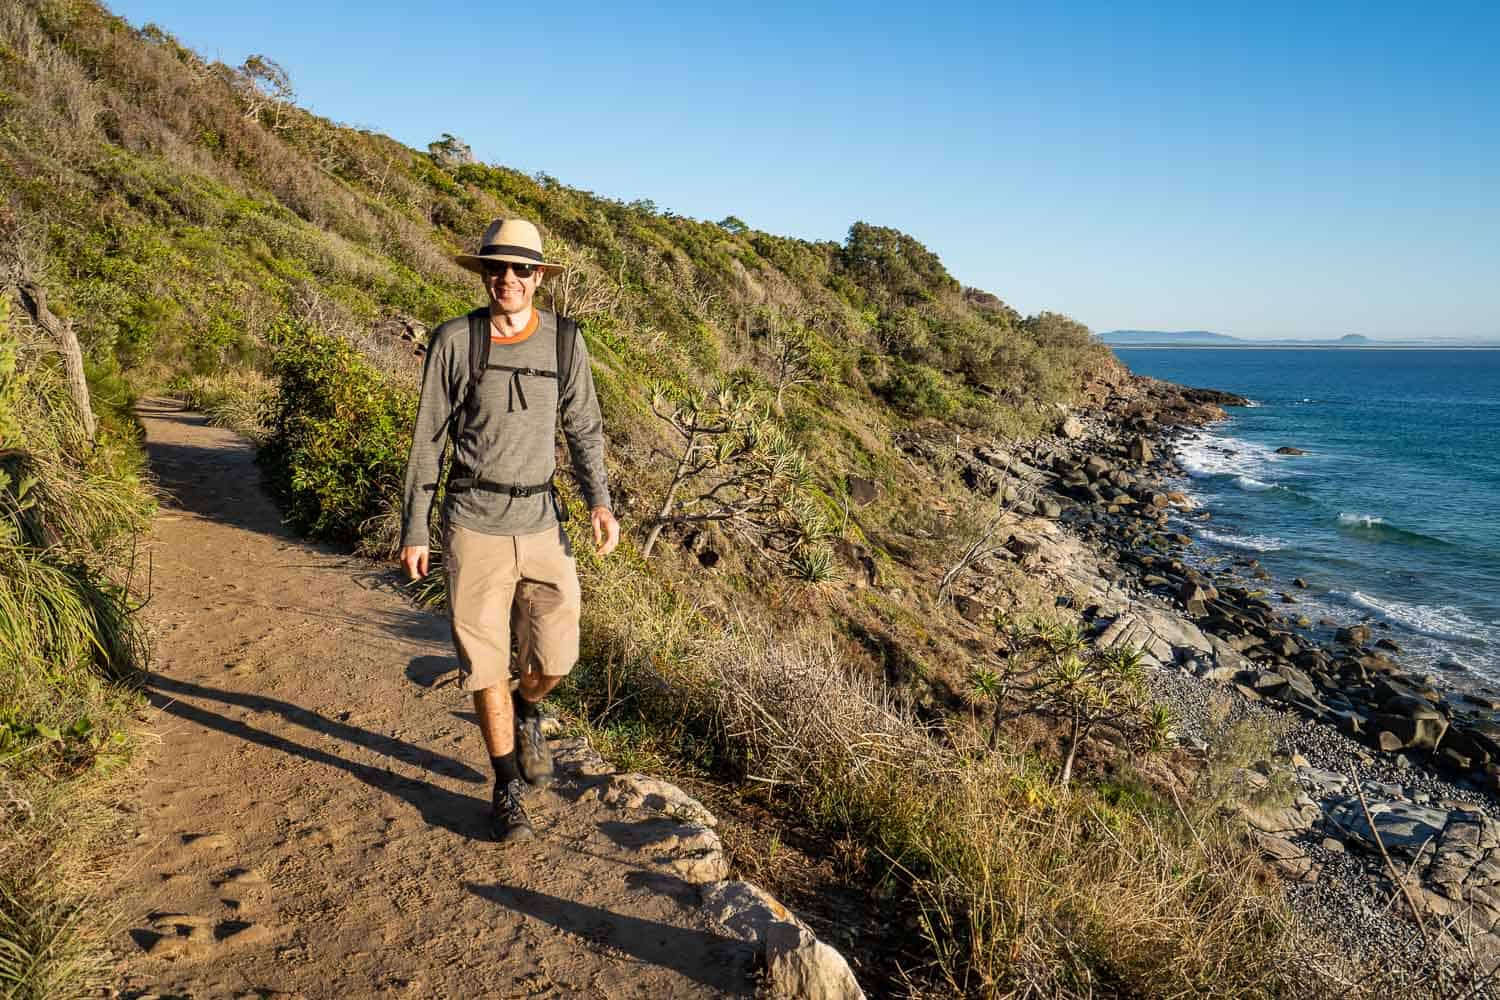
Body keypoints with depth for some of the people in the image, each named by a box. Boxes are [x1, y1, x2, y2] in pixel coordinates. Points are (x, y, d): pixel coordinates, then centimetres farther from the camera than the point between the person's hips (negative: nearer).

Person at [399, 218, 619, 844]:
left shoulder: (564, 340, 2)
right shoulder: (454, 340, -3)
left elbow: (583, 428, 7)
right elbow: (428, 439, 0)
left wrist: (600, 502, -7)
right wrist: (414, 532, 0)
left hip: (541, 521, 2)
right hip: (475, 523, -2)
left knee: (554, 658, 4)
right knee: (486, 661, 4)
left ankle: (525, 713, 40)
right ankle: (507, 789, 22)